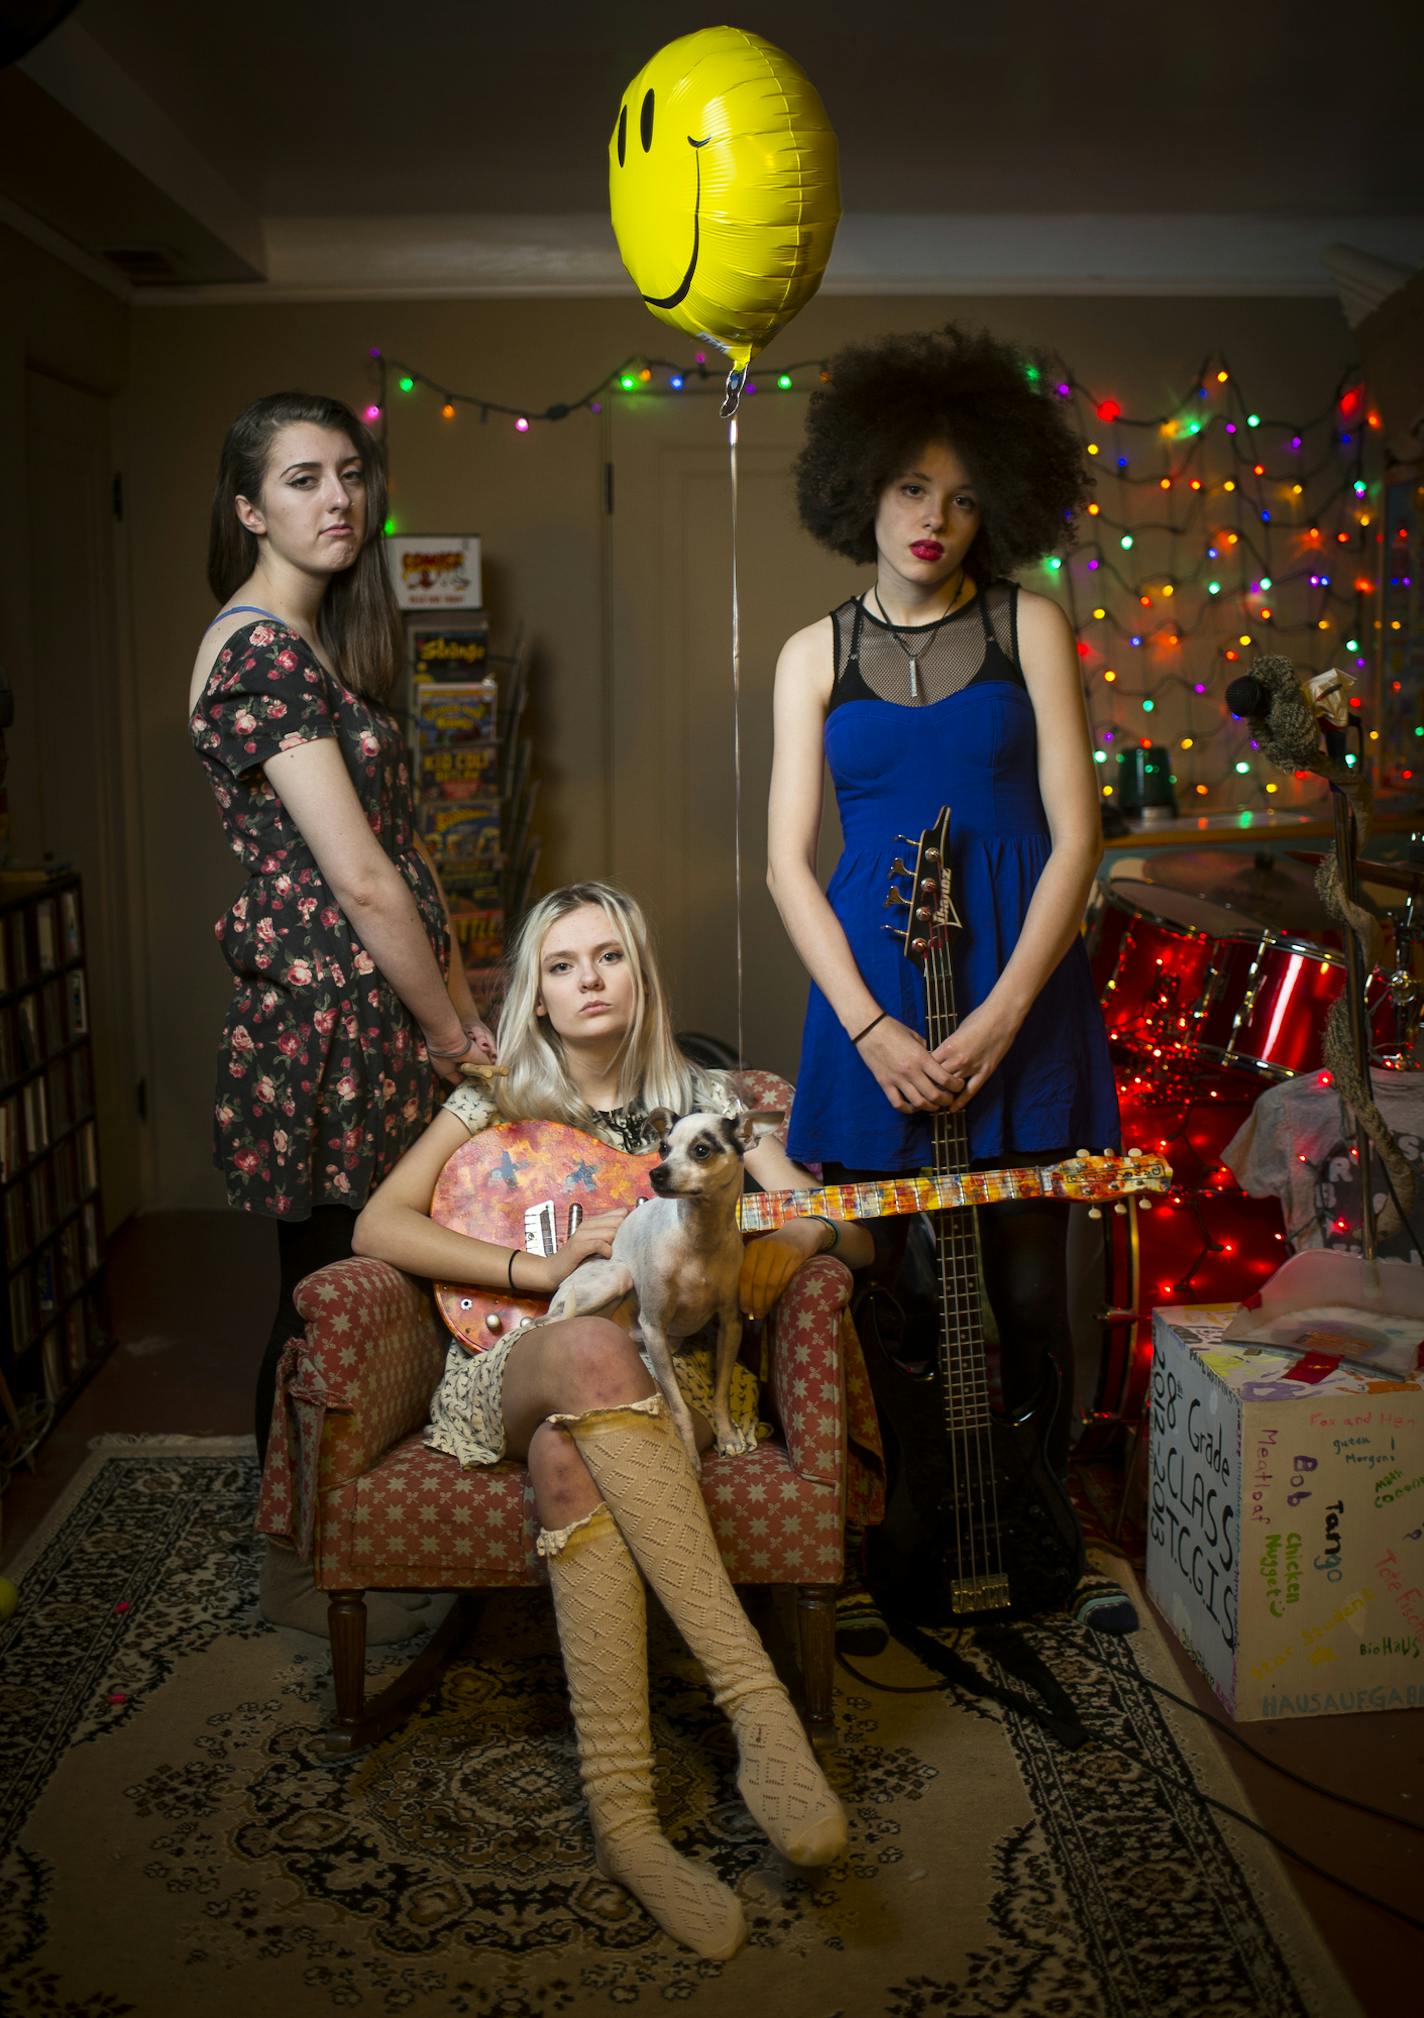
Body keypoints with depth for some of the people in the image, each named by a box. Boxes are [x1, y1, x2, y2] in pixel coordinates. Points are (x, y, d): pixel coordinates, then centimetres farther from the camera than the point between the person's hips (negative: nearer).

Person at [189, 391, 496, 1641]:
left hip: (377, 1011, 9)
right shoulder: (262, 647, -15)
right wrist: (453, 1031, -9)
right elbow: (360, 880, -19)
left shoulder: (321, 642, 15)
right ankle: (303, 1570, 21)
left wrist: (467, 1012, 9)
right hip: (325, 1019, -9)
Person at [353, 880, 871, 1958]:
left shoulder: (704, 1100, 14)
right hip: (510, 1373, 0)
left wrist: (804, 1233, -15)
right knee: (595, 1352, -39)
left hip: (667, 1375, 0)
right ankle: (759, 1704, -45)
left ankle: (624, 1815, -44)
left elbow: (853, 1238, 11)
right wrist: (541, 1268, -13)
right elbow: (376, 1226, -1)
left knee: (568, 1455, -38)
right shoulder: (497, 1100, 13)